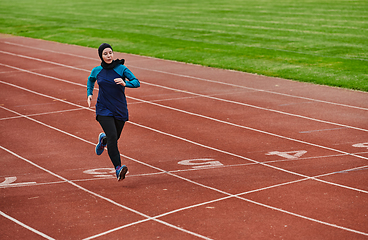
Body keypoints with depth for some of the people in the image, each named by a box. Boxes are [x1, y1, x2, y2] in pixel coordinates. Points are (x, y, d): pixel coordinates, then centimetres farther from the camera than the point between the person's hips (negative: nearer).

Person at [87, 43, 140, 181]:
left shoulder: (121, 69, -7)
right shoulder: (97, 71, 0)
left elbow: (137, 82, -14)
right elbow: (91, 80, 23)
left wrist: (125, 83, -33)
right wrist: (89, 94, 9)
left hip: (120, 110, 1)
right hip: (104, 110, -1)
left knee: (114, 139, 14)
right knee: (112, 137, -20)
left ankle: (103, 139, 51)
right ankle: (118, 168, -21)